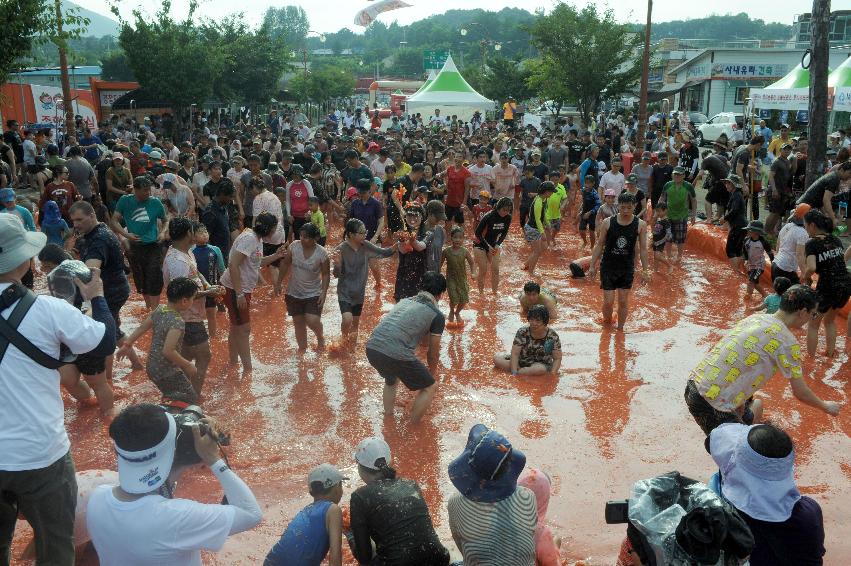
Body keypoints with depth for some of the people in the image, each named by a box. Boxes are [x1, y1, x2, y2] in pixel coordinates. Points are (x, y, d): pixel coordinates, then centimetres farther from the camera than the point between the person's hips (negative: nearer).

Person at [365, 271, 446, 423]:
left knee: (391, 379, 37)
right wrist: (431, 374, 39)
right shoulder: (437, 315, 9)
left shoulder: (404, 301, 26)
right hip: (396, 353, -6)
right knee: (430, 387, 17)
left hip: (372, 348, 7)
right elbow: (433, 354, 18)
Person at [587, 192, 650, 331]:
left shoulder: (640, 225, -7)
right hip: (608, 267, -1)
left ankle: (620, 328, 25)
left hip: (627, 269, 1)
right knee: (608, 302, 0)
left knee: (623, 301, 7)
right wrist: (592, 266, 0)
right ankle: (606, 325, 27)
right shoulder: (608, 223, -8)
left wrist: (645, 270, -1)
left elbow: (643, 249, 0)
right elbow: (600, 245, 1)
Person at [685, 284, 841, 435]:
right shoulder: (787, 341, -11)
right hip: (711, 404, -9)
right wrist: (826, 407, 19)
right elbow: (800, 393, -1)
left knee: (756, 404, 31)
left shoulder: (757, 316, 10)